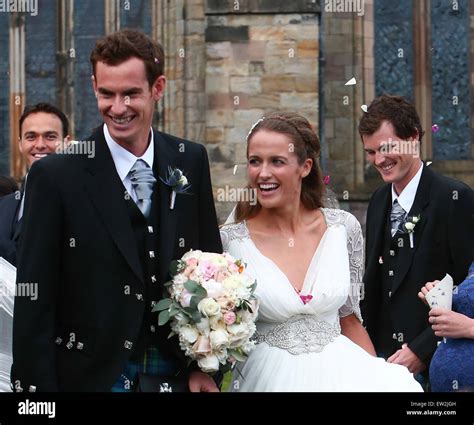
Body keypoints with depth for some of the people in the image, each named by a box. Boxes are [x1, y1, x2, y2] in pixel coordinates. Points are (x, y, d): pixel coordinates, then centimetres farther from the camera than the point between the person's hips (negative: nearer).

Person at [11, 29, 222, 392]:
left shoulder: (191, 161, 1)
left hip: (175, 372, 3)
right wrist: (35, 386, -12)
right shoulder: (55, 176, -10)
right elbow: (34, 302, -9)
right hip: (92, 375, -3)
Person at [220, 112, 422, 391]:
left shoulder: (343, 228, 4)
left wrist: (380, 377, 6)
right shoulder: (228, 241, -3)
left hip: (338, 373, 2)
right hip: (268, 377, -2)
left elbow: (349, 319, 13)